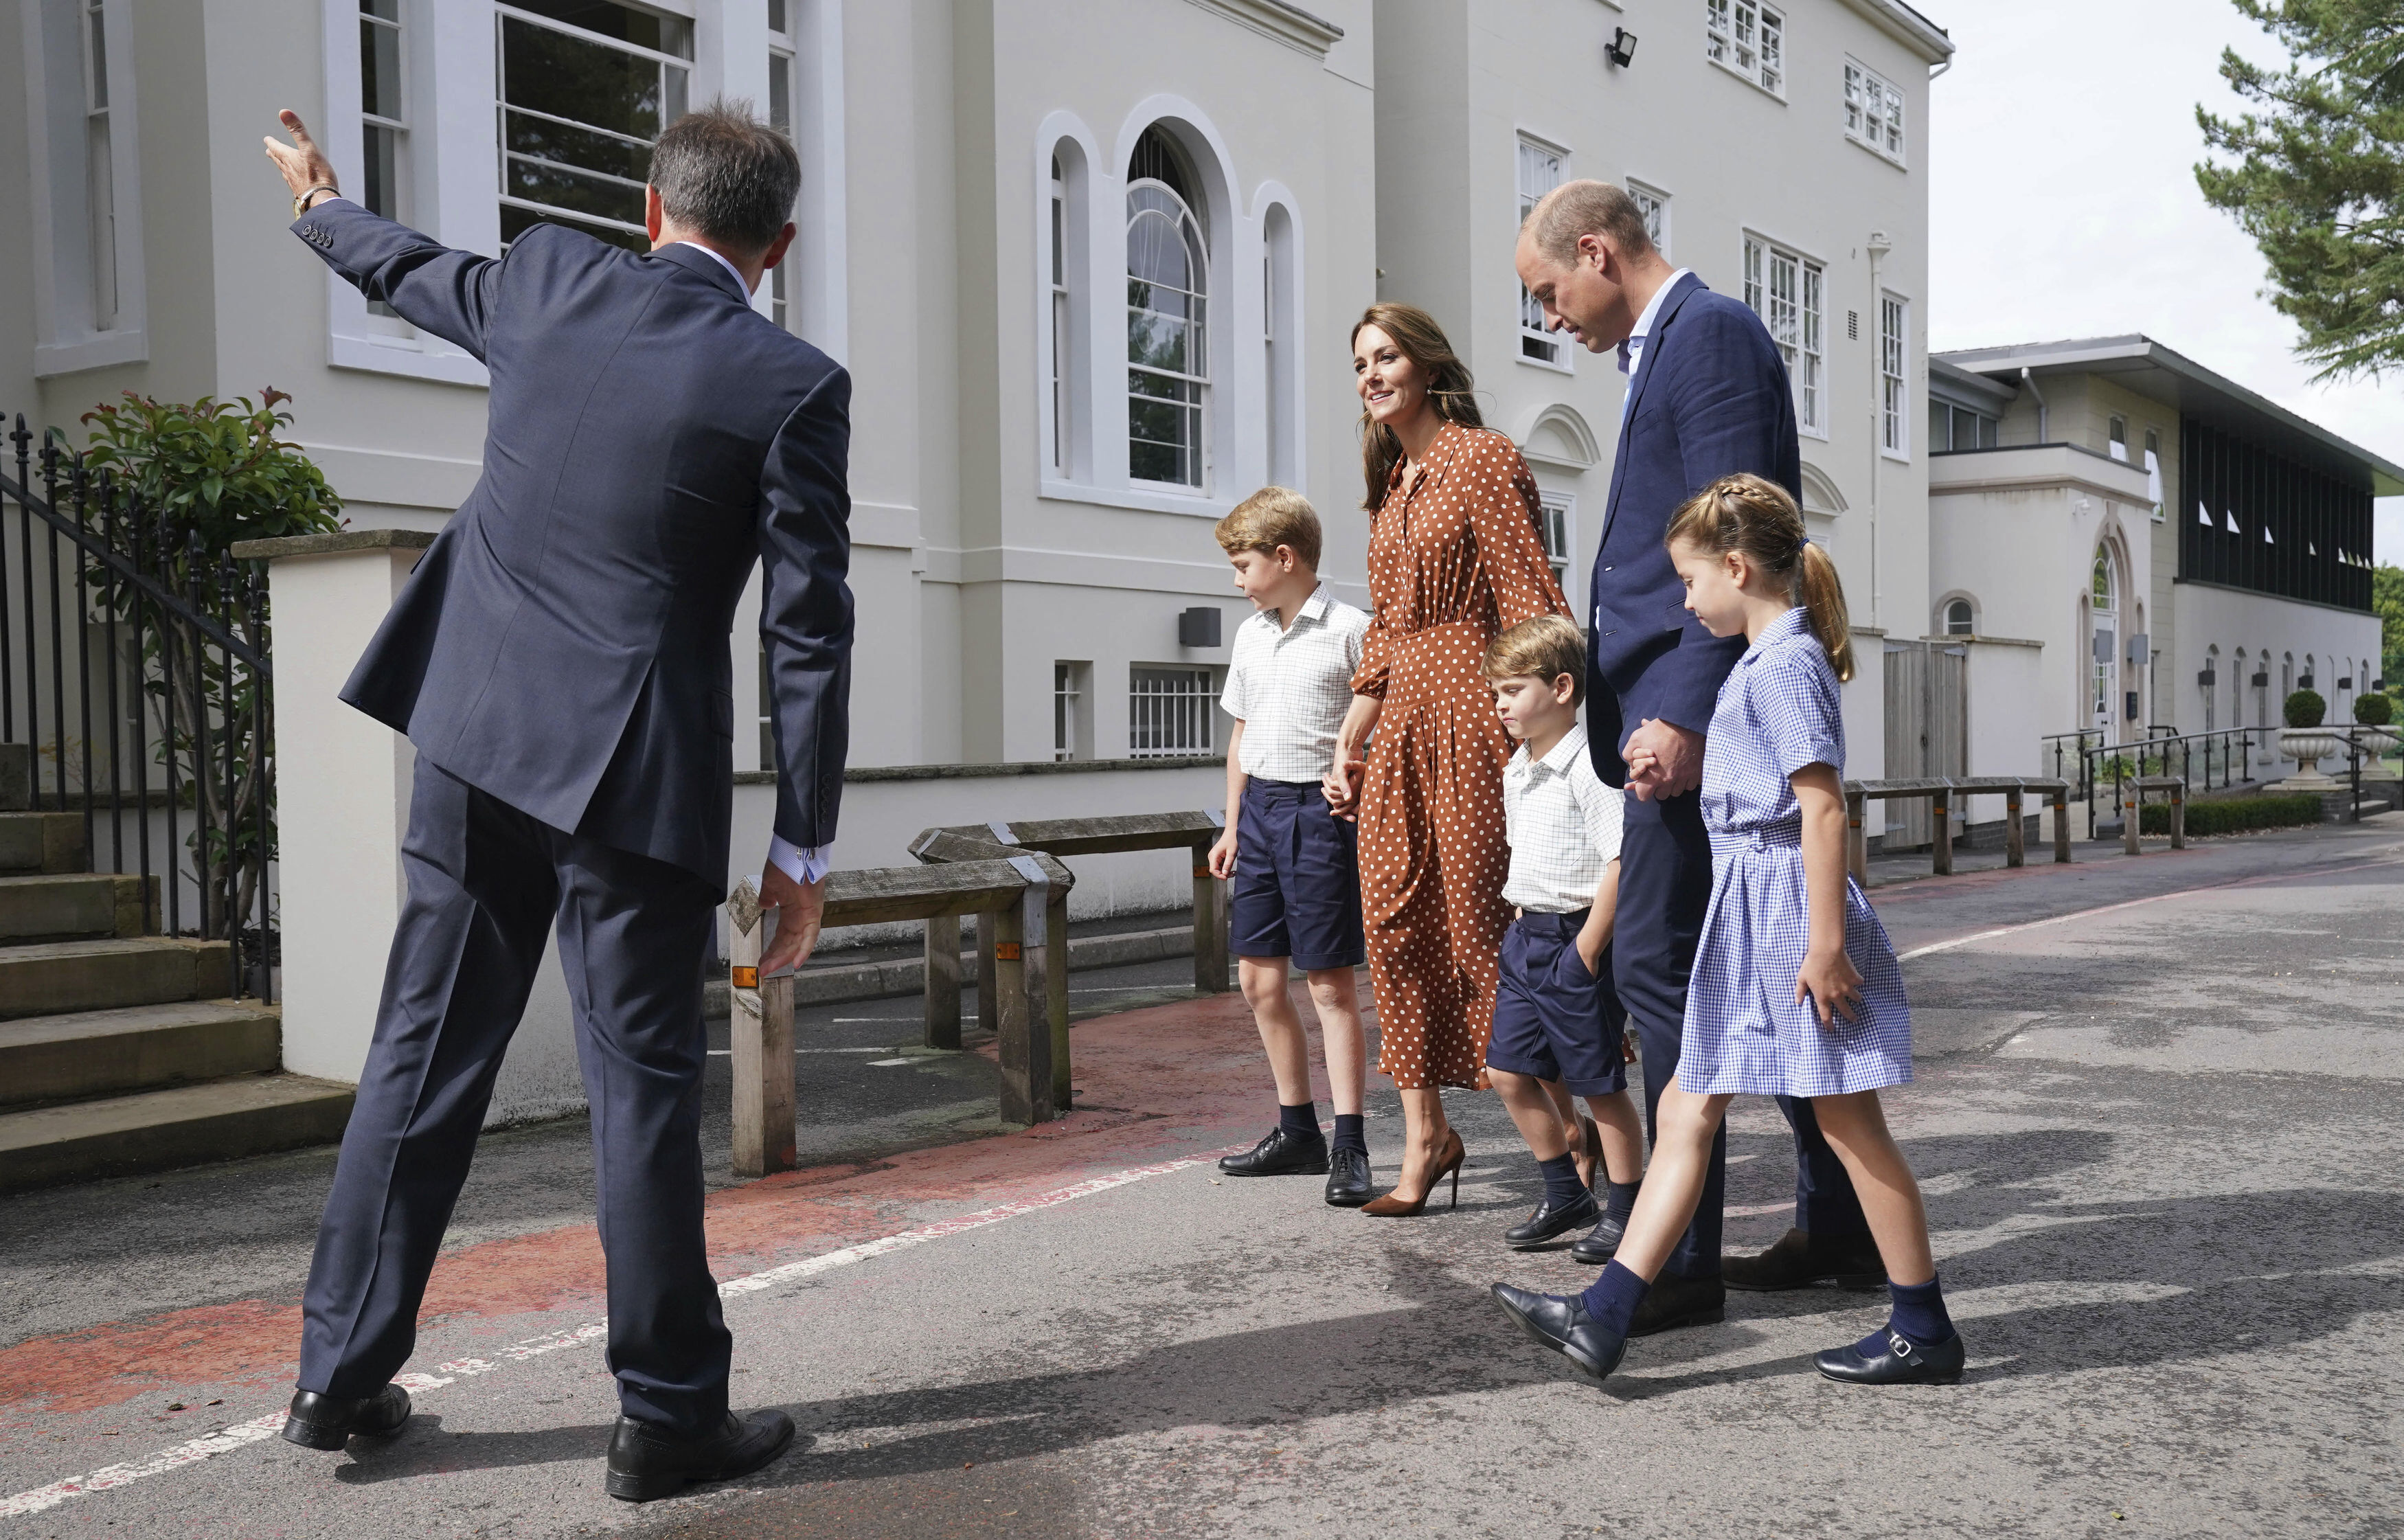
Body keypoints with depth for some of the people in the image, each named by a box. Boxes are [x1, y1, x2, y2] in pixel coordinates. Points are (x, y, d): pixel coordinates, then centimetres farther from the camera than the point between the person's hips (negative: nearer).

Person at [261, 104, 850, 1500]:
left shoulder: (548, 281, 4)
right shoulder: (794, 386, -9)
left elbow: (414, 275, 27)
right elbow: (810, 634, -9)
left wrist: (321, 204, 50)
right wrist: (808, 844, -4)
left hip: (477, 737, 5)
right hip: (635, 771, -5)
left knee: (427, 1055, 14)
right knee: (646, 1085, 3)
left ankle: (343, 1373, 25)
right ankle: (670, 1415, 13)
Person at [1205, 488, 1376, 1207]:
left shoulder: (1350, 630, -8)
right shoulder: (1250, 635, 13)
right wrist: (1233, 825, 19)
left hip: (1320, 810, -7)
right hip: (1260, 806, 7)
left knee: (1330, 980, -4)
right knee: (1259, 974, 10)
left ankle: (1349, 1145, 2)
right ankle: (1297, 1130, 23)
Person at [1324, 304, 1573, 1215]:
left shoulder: (1482, 460, -5)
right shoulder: (1391, 486, 19)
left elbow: (1531, 605, -12)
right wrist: (1346, 743, 16)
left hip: (1471, 713, -8)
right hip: (1402, 725, 8)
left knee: (1480, 921, -5)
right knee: (1397, 924, 4)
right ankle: (1425, 1138, 14)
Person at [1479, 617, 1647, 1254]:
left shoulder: (1589, 766, -17)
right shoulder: (1517, 770, 12)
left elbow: (1621, 862, -21)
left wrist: (1587, 950, -20)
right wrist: (1523, 927, 18)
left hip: (1575, 941, -9)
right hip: (1525, 937, 9)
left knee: (1600, 1083, 2)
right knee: (1509, 1071, 10)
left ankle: (1627, 1210, 16)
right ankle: (1567, 1195, 24)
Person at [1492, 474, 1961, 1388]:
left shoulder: (1782, 666, -15)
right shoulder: (1772, 661, 15)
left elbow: (1823, 806, -21)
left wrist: (1827, 939, -23)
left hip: (1789, 903, -10)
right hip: (1754, 907, 10)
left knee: (1848, 1120, 1)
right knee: (1687, 1108, 6)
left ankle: (1925, 1331, 17)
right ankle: (1602, 1319, 8)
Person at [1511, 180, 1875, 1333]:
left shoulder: (1709, 332, -8)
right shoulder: (1673, 343, 22)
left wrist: (1686, 713, -24)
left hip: (1697, 712, -11)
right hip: (1687, 713, 11)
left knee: (1657, 964, -8)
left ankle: (1681, 1261, -1)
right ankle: (1841, 1226, 24)